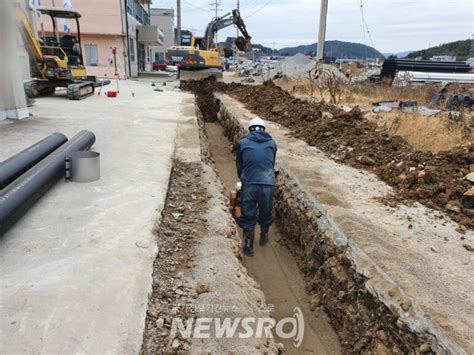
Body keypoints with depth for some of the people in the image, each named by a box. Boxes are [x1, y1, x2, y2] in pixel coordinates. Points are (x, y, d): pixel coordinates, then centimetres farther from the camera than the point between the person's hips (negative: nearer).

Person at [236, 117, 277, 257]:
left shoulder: (243, 143, 5)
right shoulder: (272, 143, 10)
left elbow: (239, 166, 13)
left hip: (249, 185, -2)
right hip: (268, 185, 2)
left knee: (248, 216, 13)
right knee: (266, 213, 24)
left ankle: (248, 247, 20)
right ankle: (264, 238, 45)